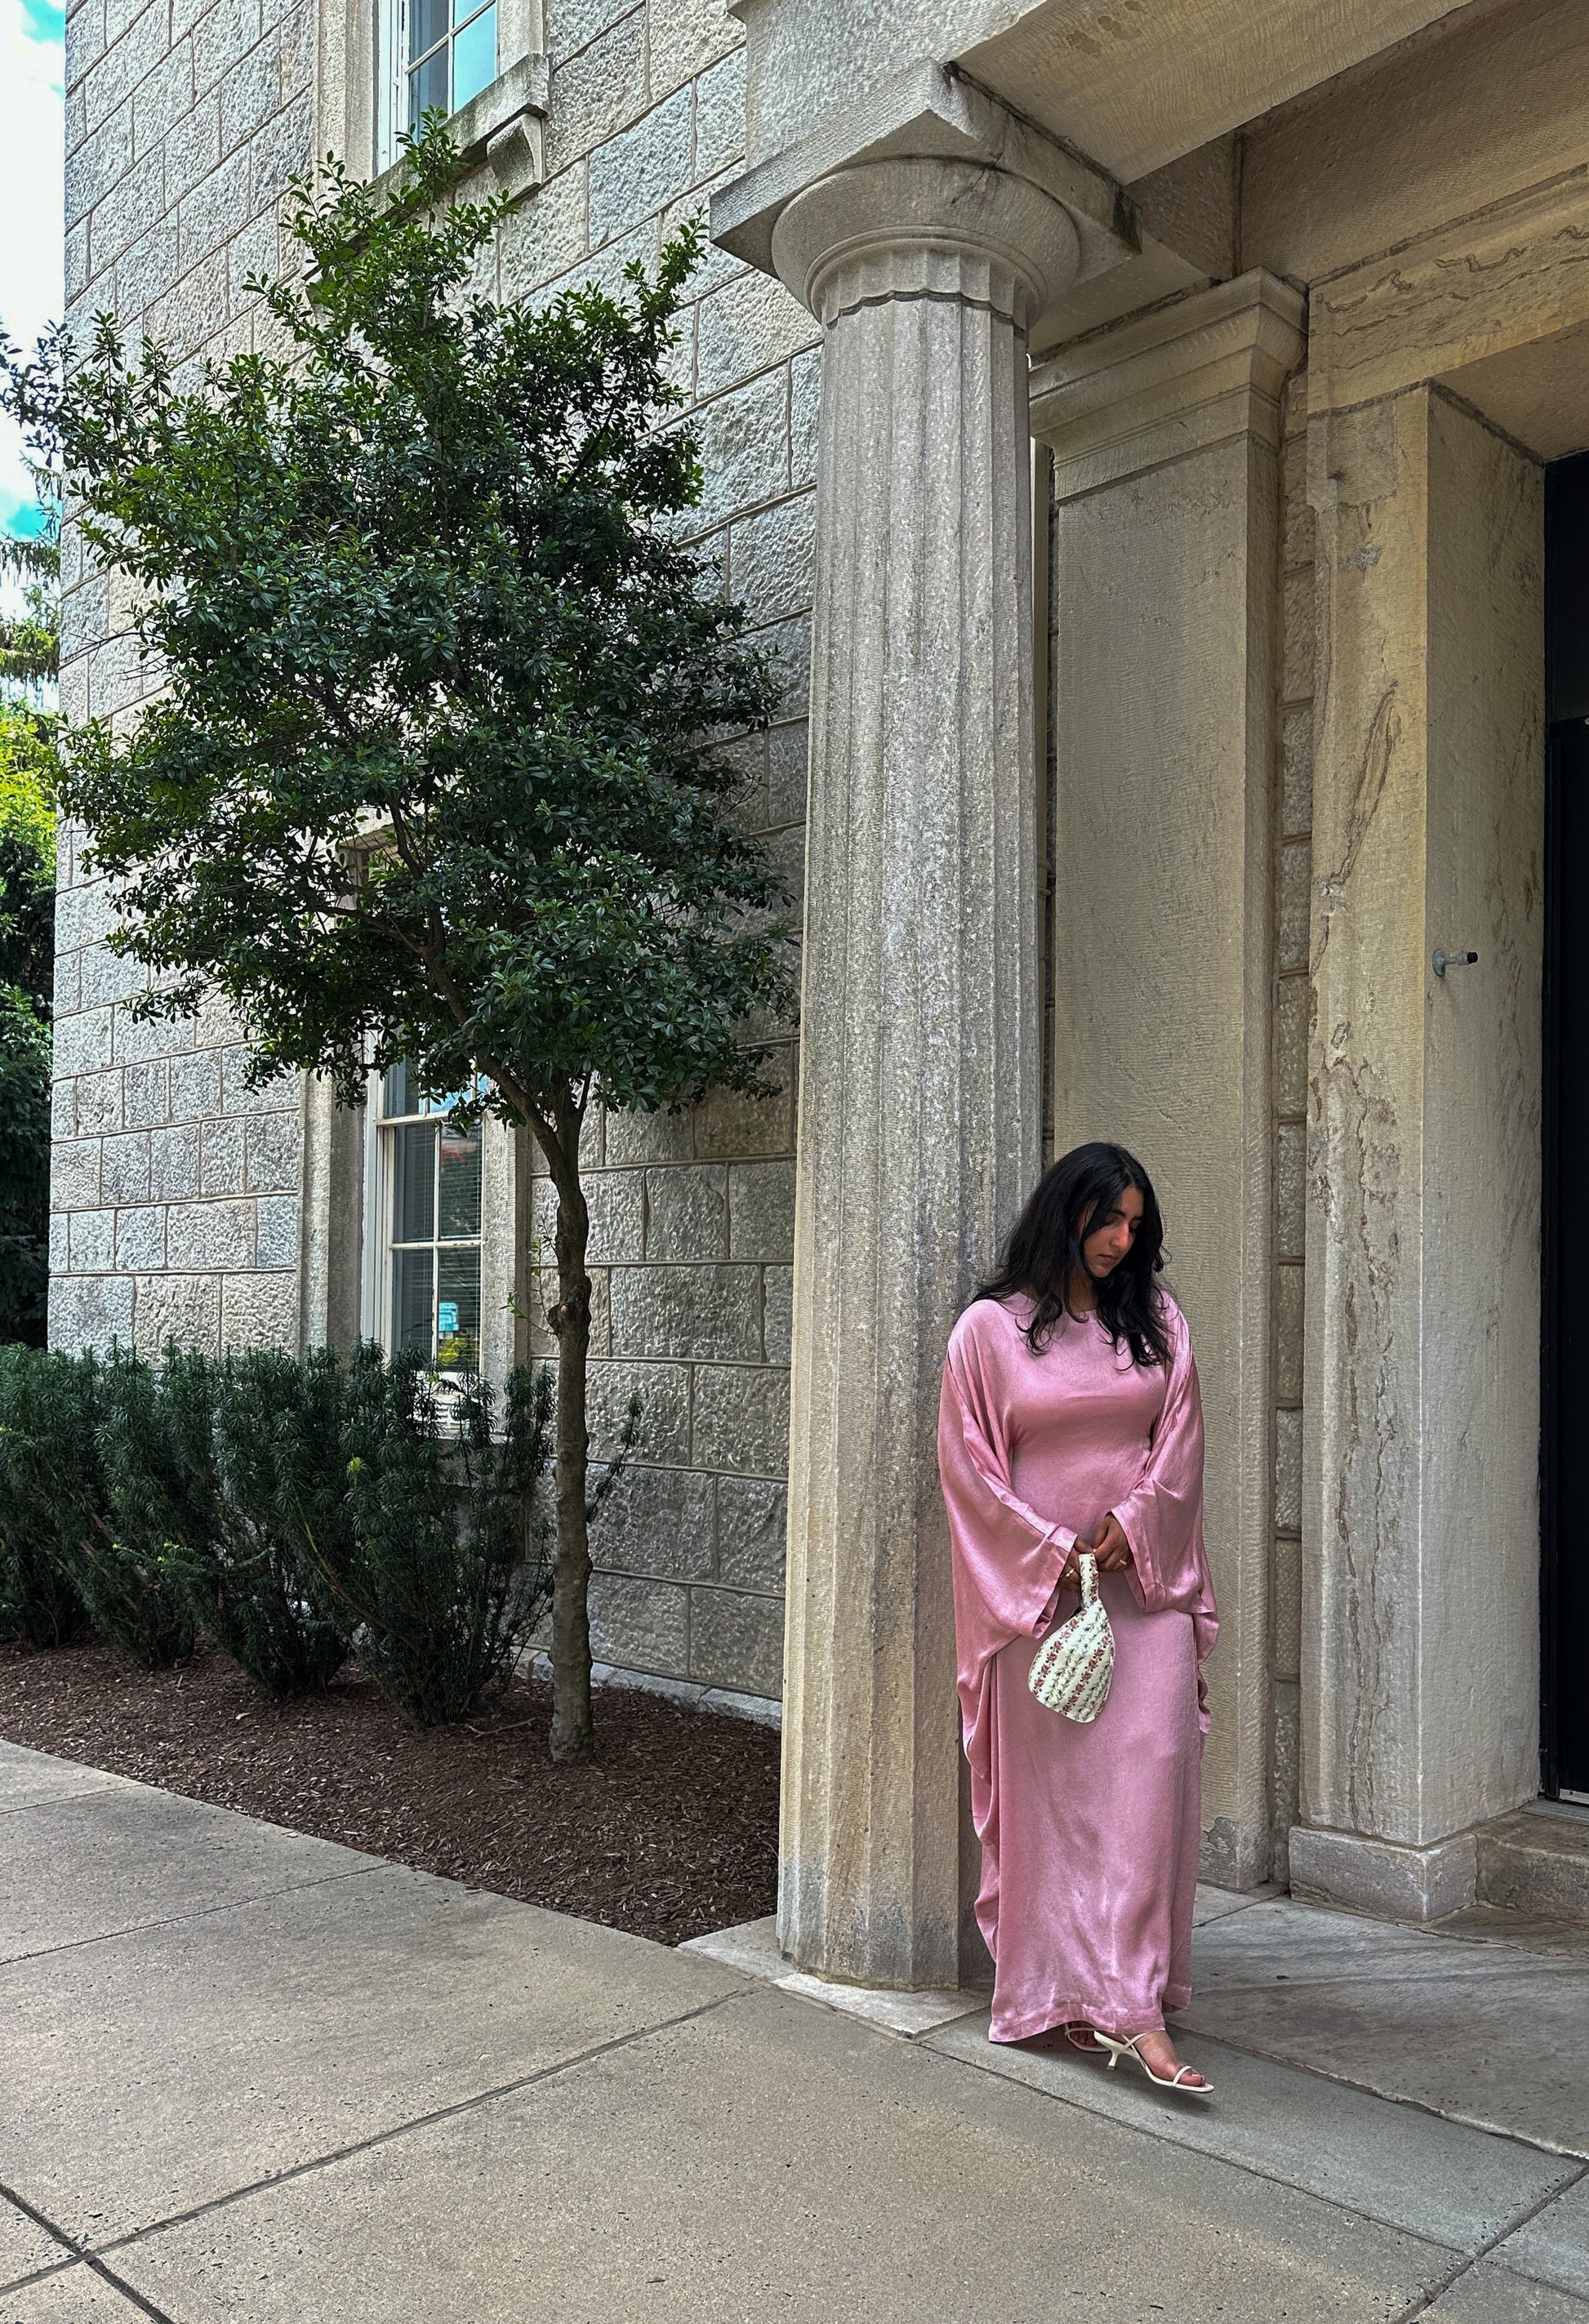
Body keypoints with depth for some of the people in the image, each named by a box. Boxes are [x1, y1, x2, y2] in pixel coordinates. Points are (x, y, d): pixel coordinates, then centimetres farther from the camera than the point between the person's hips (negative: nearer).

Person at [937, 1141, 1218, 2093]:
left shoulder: (1159, 1323, 9)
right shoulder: (991, 1328, -2)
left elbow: (1180, 1444, 6)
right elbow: (968, 1462, -3)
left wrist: (1128, 1530, -8)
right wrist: (1051, 1552, -8)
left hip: (1146, 1582, 3)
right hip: (1037, 1584, -2)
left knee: (1151, 1775, -4)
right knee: (1049, 1790, 2)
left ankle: (1135, 2008, 1)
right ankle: (1057, 1990, 15)